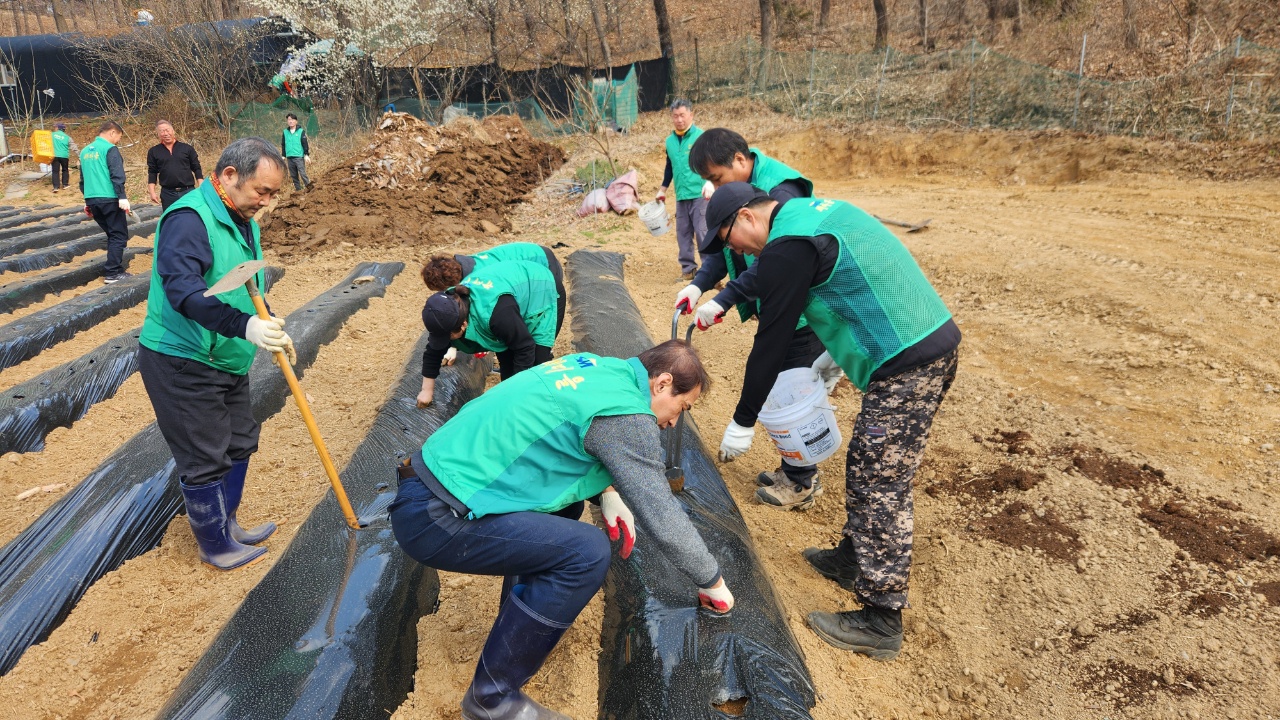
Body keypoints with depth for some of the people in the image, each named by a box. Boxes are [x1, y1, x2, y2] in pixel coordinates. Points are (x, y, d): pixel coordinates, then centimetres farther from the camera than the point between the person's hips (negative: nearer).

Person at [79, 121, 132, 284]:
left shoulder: (85, 151, 18)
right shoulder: (110, 149, -6)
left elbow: (83, 179, 23)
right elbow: (117, 175, -18)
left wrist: (87, 201, 29)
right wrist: (122, 197, -22)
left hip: (92, 200, 8)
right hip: (109, 199, -8)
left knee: (112, 234, 19)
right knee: (119, 236, -1)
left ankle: (114, 269, 23)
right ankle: (113, 273, -5)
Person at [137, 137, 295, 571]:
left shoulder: (242, 220, 10)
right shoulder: (189, 218, -22)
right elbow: (183, 290, -36)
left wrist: (272, 330, 14)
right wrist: (245, 325, -46)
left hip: (227, 361, 10)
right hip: (181, 363, -10)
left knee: (239, 444, 19)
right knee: (206, 461, 1)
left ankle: (227, 524, 38)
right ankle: (215, 548, 20)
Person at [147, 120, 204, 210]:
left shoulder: (187, 148, 4)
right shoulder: (154, 152, 7)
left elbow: (197, 169, 5)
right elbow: (152, 173, 9)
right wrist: (152, 192, 0)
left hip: (188, 192, -1)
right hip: (167, 193, 1)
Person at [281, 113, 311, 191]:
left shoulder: (301, 131, -3)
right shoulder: (285, 132, 9)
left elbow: (305, 144, -4)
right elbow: (283, 145, 15)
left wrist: (306, 155, -9)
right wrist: (283, 156, 12)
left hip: (299, 157, -5)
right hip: (290, 157, 5)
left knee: (302, 174, -13)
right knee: (293, 175, 8)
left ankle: (309, 187, -3)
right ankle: (298, 189, 17)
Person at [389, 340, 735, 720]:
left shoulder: (596, 368, 10)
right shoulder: (626, 415, -15)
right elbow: (662, 517, -10)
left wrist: (607, 492, 10)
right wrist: (712, 581, 5)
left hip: (435, 473, 10)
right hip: (434, 519, -10)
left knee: (566, 501, 21)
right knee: (587, 553, -15)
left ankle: (521, 616, 31)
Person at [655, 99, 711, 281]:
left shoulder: (701, 137, -7)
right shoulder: (670, 141, 11)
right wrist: (663, 189, 23)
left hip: (701, 195, -6)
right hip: (681, 196, 6)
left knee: (703, 232, -9)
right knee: (683, 233, 9)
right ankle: (688, 268, 19)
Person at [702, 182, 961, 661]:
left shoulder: (786, 248, -14)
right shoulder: (818, 209, 16)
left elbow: (771, 341, -11)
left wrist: (743, 423, -1)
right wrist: (835, 352, 35)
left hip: (905, 364, -10)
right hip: (937, 340, 10)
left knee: (879, 487, -3)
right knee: (868, 470, 20)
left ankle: (881, 622, 6)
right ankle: (855, 560, 36)